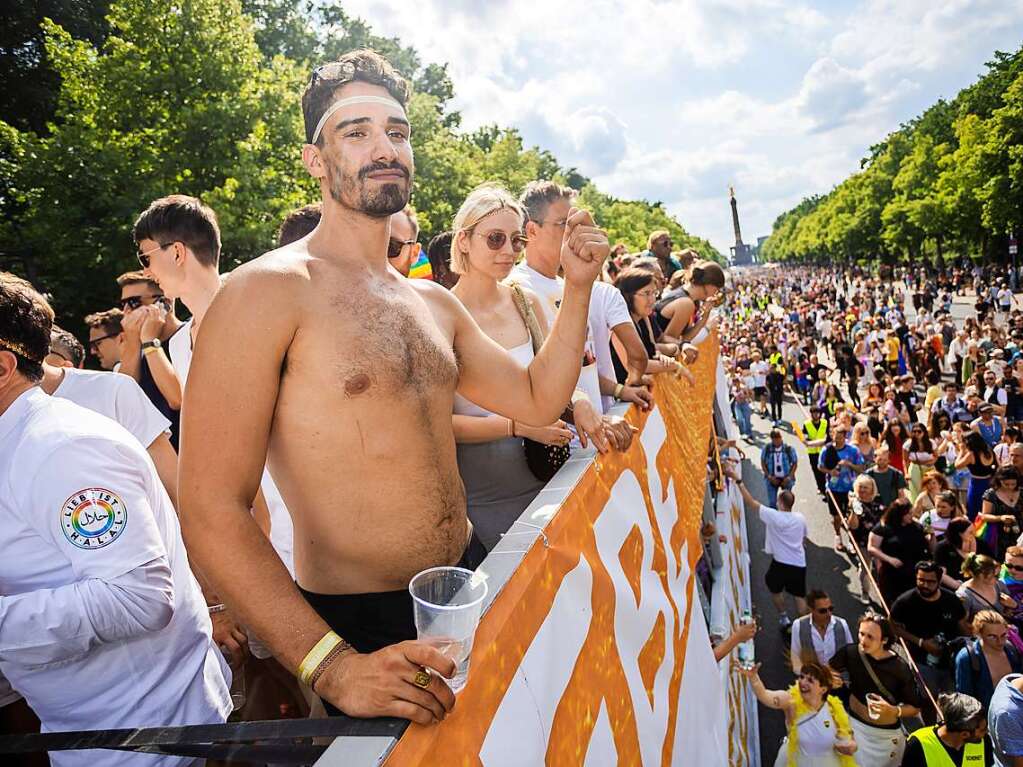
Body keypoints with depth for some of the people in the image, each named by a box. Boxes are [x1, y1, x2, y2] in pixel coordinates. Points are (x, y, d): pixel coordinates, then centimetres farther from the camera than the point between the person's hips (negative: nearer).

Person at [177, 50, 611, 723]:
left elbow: (537, 400, 10)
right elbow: (212, 510, -20)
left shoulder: (435, 303, 8)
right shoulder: (266, 291, -15)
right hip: (360, 627, -7)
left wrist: (578, 287, 0)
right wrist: (331, 664, -26)